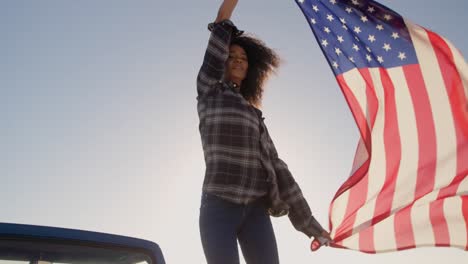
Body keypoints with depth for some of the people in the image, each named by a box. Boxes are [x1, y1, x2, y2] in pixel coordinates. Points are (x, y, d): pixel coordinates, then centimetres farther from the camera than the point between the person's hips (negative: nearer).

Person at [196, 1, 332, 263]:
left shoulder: (255, 116, 22)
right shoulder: (209, 92, 12)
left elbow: (276, 167, 15)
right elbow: (221, 29, 4)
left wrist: (308, 222, 10)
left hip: (256, 212, 4)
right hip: (218, 208, -4)